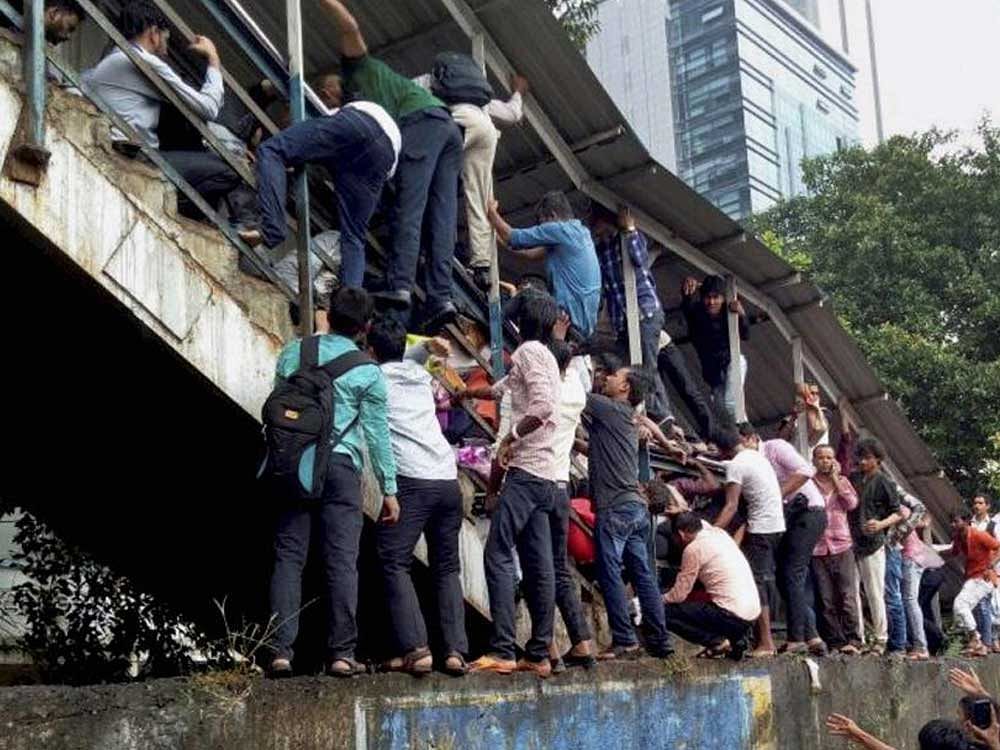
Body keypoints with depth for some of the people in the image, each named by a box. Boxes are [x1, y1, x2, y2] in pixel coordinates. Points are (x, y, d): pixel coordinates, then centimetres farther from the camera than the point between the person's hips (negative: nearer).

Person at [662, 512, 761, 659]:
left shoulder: (693, 549, -8)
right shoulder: (720, 533, 13)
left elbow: (679, 595, -1)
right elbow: (702, 524, 40)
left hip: (732, 616, -8)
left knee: (666, 612, -3)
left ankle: (717, 641, -7)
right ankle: (736, 638, 13)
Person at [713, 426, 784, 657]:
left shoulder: (736, 465, -12)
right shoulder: (757, 456, 15)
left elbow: (731, 506, -19)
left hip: (761, 529, -9)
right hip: (778, 525, 9)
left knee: (757, 581, -7)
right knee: (767, 580, 12)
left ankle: (765, 643, -10)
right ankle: (768, 639, 14)